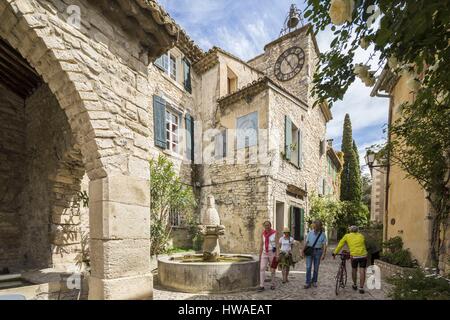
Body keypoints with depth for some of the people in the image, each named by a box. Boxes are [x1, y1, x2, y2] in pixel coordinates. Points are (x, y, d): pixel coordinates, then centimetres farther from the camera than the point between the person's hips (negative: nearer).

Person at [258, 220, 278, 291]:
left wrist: (276, 256, -16)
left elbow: (276, 244, -10)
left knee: (272, 270, 7)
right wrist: (260, 256, 7)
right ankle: (261, 286, -10)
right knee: (262, 269, -11)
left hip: (272, 253, -3)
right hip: (264, 253, 3)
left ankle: (273, 284, 24)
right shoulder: (263, 234, 4)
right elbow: (261, 246, 8)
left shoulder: (274, 233, -7)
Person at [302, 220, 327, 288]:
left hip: (318, 251, 0)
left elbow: (324, 245, -3)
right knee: (308, 267, -5)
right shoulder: (310, 233, 1)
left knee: (316, 268, 9)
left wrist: (323, 254, -11)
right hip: (309, 251, 0)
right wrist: (303, 251, 2)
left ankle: (314, 281, 27)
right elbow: (306, 242, 4)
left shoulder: (322, 234, -1)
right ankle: (308, 283, 0)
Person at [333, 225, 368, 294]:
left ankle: (355, 285, 31)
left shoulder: (347, 236, 11)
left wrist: (335, 253, 18)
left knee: (354, 270, 19)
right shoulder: (361, 236, 16)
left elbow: (340, 245, 12)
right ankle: (361, 288, 3)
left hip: (354, 255, -1)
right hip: (363, 255, 1)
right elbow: (363, 245, 22)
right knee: (362, 271, 5)